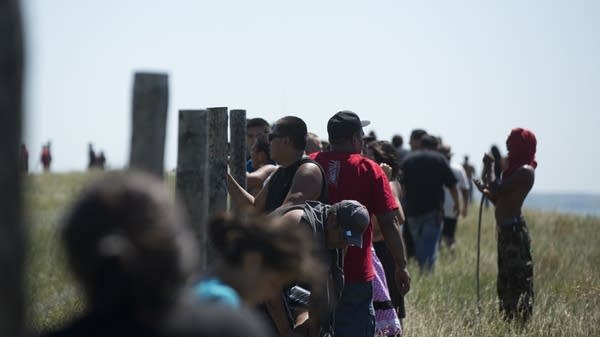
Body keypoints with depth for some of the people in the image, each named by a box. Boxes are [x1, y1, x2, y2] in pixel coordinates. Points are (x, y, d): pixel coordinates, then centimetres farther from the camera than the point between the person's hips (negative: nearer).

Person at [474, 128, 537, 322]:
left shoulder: (525, 171, -13)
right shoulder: (516, 169, 17)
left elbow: (498, 192, -17)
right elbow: (500, 202, 21)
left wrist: (488, 169, -5)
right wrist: (485, 189, 9)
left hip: (514, 231, -10)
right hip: (506, 231, 10)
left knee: (517, 279, -8)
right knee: (505, 283, 13)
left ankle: (521, 320, -6)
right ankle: (508, 320, 19)